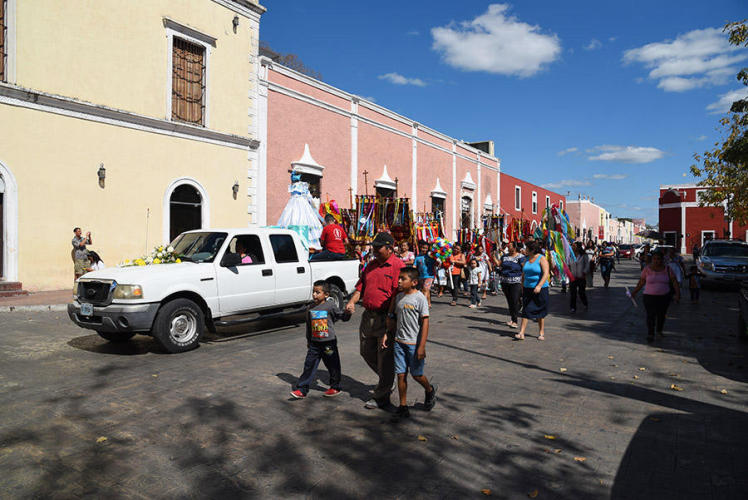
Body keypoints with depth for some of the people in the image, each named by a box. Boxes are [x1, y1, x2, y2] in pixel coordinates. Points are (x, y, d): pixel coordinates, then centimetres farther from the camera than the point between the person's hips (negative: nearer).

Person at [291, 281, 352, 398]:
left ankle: (335, 387, 26)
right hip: (314, 343, 4)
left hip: (328, 343, -4)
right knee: (309, 366, 3)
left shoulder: (330, 305, -8)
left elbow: (342, 317, -3)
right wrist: (308, 341, 20)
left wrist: (347, 313, -25)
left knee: (333, 366, 9)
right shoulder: (311, 309, 6)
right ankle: (302, 390, 7)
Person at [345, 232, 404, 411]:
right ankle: (386, 382, 39)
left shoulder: (398, 266, -11)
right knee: (367, 352, 17)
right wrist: (352, 301, -1)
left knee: (385, 358, 2)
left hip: (385, 318, -8)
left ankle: (382, 397, 15)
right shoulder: (371, 265, 13)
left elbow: (399, 295, -17)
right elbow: (361, 286, 18)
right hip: (368, 316, 8)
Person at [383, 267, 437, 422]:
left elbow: (425, 323, -14)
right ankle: (403, 408, 16)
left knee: (417, 375, 7)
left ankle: (430, 391, 37)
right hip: (399, 341, 5)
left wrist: (422, 346, -16)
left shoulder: (420, 298, -12)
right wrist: (387, 334, 10)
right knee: (401, 375, 6)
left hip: (414, 343, -5)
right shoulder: (398, 297, 6)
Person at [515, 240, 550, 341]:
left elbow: (546, 274, -19)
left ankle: (541, 333, 18)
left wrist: (539, 286, -30)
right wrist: (522, 287, 13)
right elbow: (523, 274, 17)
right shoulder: (527, 260, 11)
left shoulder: (542, 259, -9)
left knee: (539, 311, 5)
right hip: (527, 289, 5)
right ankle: (521, 333, -7)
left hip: (540, 289, -5)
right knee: (526, 310, -2)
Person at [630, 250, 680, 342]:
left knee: (661, 315, 12)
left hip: (664, 297, 2)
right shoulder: (647, 269, -3)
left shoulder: (667, 270, 0)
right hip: (650, 296, -2)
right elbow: (641, 282, 5)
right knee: (651, 315, -9)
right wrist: (635, 291, 7)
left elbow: (674, 282, -2)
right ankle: (650, 334, -4)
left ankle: (659, 330, 35)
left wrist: (677, 293, -12)